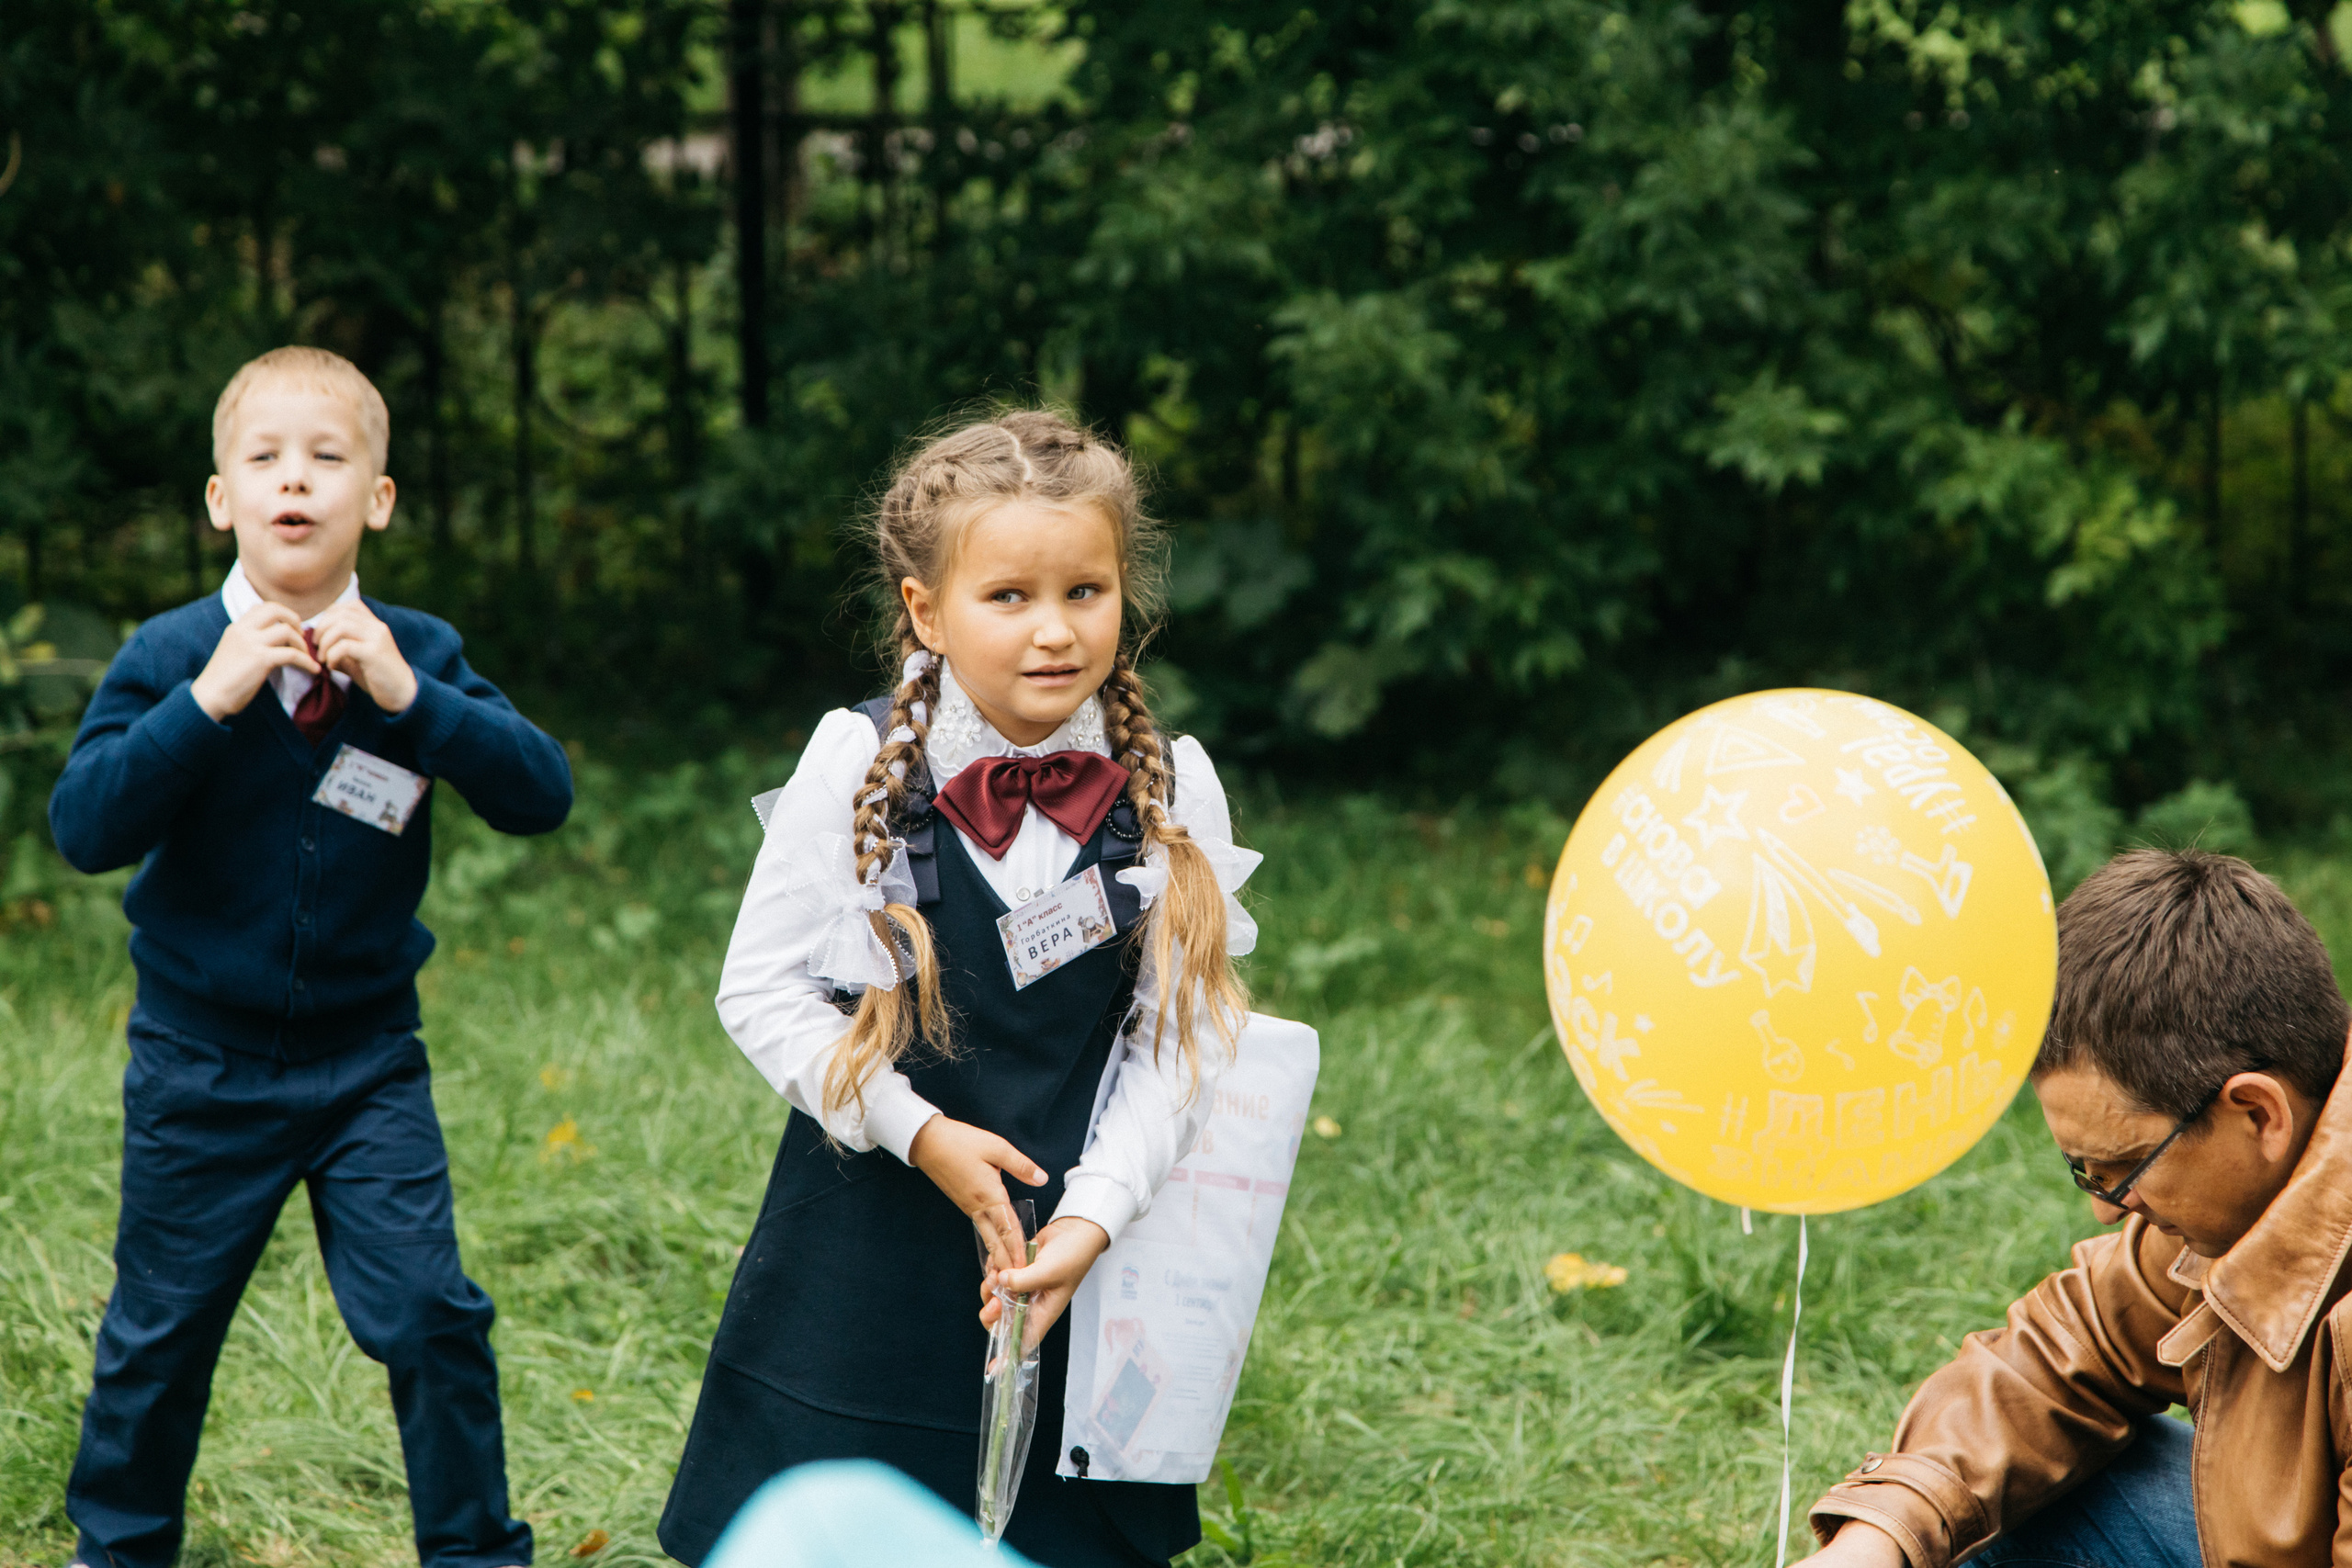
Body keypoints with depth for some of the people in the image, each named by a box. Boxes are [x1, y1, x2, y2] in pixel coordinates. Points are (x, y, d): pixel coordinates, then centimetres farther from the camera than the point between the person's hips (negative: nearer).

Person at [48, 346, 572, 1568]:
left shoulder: (416, 656, -5)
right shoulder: (169, 658, -10)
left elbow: (541, 795, -16)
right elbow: (84, 827, -21)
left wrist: (408, 697, -28)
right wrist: (209, 701, -30)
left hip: (365, 1056, 1)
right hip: (201, 1061, -1)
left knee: (428, 1311, -6)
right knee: (162, 1327, 12)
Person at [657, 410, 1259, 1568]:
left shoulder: (1172, 790, -7)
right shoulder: (858, 769, -11)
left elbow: (1181, 1032, -4)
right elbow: (762, 987, -7)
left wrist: (1094, 1215, -14)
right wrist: (919, 1133, -14)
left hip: (1078, 1244, 1)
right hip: (867, 1242, -1)